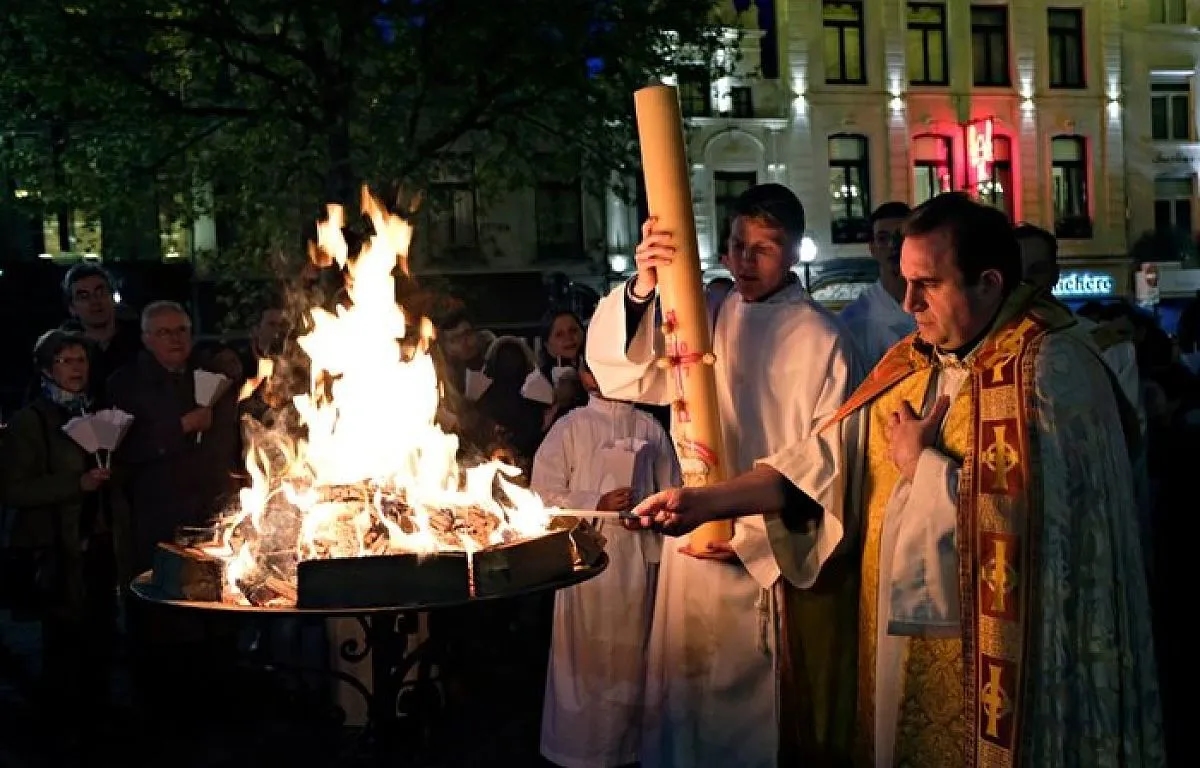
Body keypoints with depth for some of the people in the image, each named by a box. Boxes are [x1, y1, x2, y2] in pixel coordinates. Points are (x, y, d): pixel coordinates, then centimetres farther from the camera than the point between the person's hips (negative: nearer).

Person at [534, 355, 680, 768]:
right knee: (585, 655, 3)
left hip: (638, 556, 2)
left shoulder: (650, 428, 6)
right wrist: (597, 504, -13)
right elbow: (544, 494, -5)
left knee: (630, 655, 9)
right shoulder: (570, 427, -1)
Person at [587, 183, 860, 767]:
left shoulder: (821, 339, -6)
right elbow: (618, 373, -10)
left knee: (776, 714, 8)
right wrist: (642, 291, -27)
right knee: (693, 702, 12)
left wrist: (753, 538, -13)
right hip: (696, 550, 3)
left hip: (782, 556, -3)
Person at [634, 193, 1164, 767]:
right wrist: (709, 500, -5)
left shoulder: (1052, 370, -16)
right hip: (902, 640, 7)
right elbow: (827, 457, 4)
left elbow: (1025, 512, -28)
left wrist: (922, 463, -13)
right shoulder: (909, 365, 8)